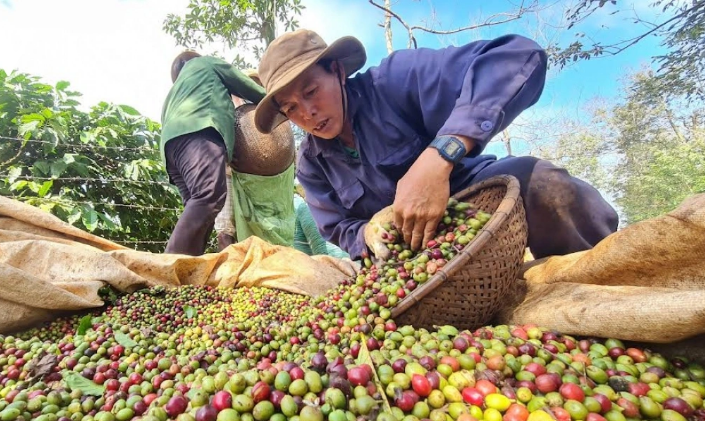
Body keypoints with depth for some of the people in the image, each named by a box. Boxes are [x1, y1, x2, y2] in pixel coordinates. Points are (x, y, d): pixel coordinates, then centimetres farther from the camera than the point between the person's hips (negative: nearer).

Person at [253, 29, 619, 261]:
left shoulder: (394, 78, -18)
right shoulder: (311, 165, 0)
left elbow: (518, 57, -28)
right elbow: (340, 230, 3)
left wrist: (437, 158, -43)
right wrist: (370, 232, -22)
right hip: (408, 248, 5)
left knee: (537, 183, -34)